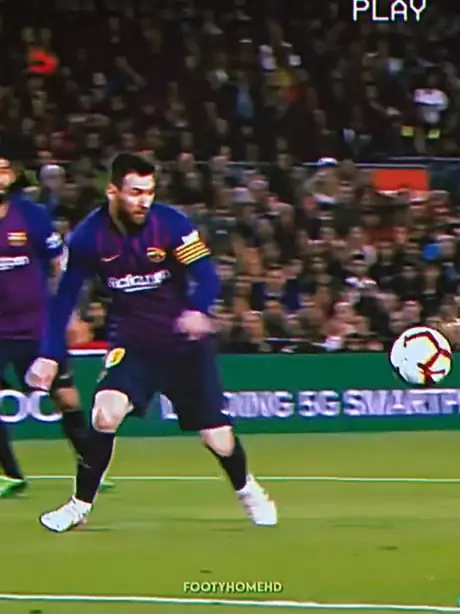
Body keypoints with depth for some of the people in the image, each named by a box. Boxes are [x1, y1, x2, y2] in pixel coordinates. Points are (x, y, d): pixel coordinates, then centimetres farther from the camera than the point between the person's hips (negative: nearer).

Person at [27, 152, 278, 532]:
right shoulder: (90, 237, -12)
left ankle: (248, 491, 32)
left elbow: (206, 274, -21)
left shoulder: (172, 224, -17)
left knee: (218, 436, 0)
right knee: (107, 412, -23)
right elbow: (66, 296, -1)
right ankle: (81, 505, -7)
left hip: (184, 341, -1)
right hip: (132, 341, 1)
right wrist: (51, 354, -5)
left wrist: (198, 311, -42)